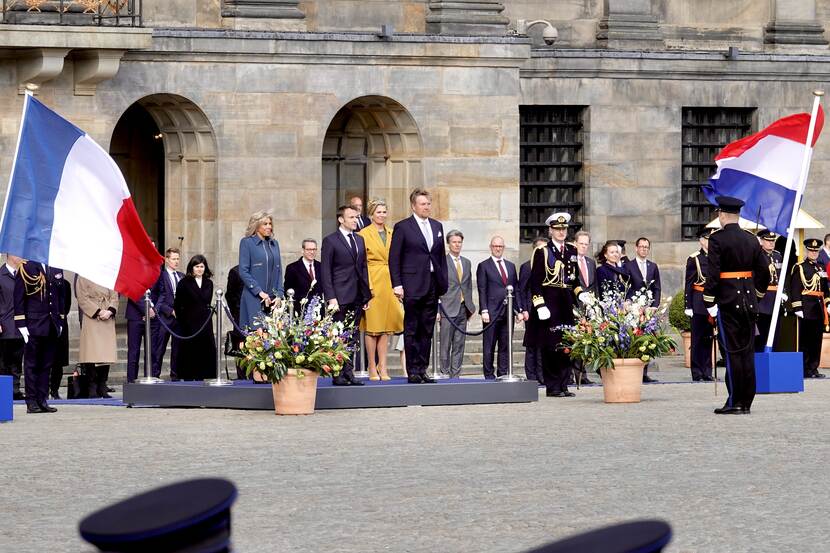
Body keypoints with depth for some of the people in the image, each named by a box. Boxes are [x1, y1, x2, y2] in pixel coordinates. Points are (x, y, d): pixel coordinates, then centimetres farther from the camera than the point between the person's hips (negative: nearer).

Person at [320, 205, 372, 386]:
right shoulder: (330, 241, -3)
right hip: (340, 298, -6)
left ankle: (349, 372, 9)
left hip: (357, 297, 6)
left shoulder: (359, 240, 16)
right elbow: (325, 271, -6)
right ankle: (338, 375, -2)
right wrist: (331, 298, -14)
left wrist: (367, 294, 12)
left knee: (352, 337, 6)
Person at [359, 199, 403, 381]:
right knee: (372, 327, -3)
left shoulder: (392, 234, 14)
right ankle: (372, 368, 2)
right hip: (373, 283, -5)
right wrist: (368, 286, -13)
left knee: (386, 327, 4)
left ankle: (383, 367, 8)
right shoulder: (364, 234, -3)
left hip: (389, 283, 5)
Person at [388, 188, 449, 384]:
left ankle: (422, 370, 10)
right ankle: (413, 372, -1)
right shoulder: (402, 227, -2)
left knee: (427, 331, 6)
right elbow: (394, 258, -4)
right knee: (412, 330, -2)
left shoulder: (437, 226, 14)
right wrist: (397, 284, -11)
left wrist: (443, 283, 10)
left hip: (433, 285, 5)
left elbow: (441, 256, 17)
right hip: (412, 285, -5)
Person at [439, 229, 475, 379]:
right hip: (448, 309, -5)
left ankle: (456, 375, 7)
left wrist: (470, 307, 13)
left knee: (459, 345, 4)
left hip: (463, 309, 5)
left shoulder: (466, 263, 16)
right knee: (445, 345, -5)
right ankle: (445, 374, -1)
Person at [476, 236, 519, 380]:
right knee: (489, 346, -2)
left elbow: (516, 289, 17)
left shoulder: (511, 266, 18)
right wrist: (484, 311, -11)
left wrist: (518, 310, 8)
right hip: (492, 312, -4)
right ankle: (489, 375, 1)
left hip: (508, 312, 4)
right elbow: (482, 290, -3)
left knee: (505, 346, 5)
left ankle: (503, 374, 8)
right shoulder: (484, 266, 3)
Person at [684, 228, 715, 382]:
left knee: (708, 339, 7)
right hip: (699, 304, -4)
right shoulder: (694, 259, -1)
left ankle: (707, 372, 12)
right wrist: (687, 306, -9)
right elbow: (688, 284, -4)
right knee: (697, 339, -1)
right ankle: (697, 373, 2)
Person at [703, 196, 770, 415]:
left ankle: (735, 402, -4)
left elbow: (713, 273, -15)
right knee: (748, 352, 8)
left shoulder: (717, 239, -10)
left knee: (733, 352, -4)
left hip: (727, 301, -5)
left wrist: (709, 302, -10)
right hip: (749, 302, 5)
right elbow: (764, 272, 11)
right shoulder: (751, 240, 8)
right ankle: (746, 402, 10)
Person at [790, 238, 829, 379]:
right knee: (805, 340, -5)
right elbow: (794, 290, -8)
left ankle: (814, 369, 10)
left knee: (817, 340, 6)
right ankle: (805, 370, -3)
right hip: (806, 310, -6)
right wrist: (797, 308, -14)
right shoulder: (799, 268, -2)